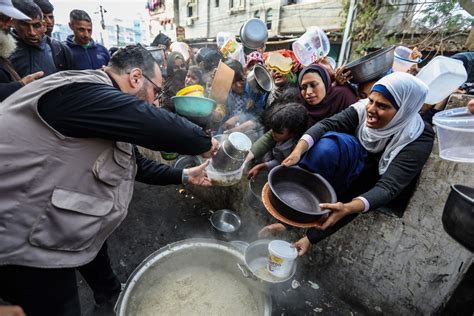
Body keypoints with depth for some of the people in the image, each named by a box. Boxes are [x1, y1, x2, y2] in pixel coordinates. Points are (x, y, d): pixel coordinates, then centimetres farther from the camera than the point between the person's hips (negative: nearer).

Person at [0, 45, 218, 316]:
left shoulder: (102, 110, 7)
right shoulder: (82, 92, -26)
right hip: (26, 245, -10)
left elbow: (136, 164, 11)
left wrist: (184, 176, 9)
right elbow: (158, 125, -34)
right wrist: (205, 144, -15)